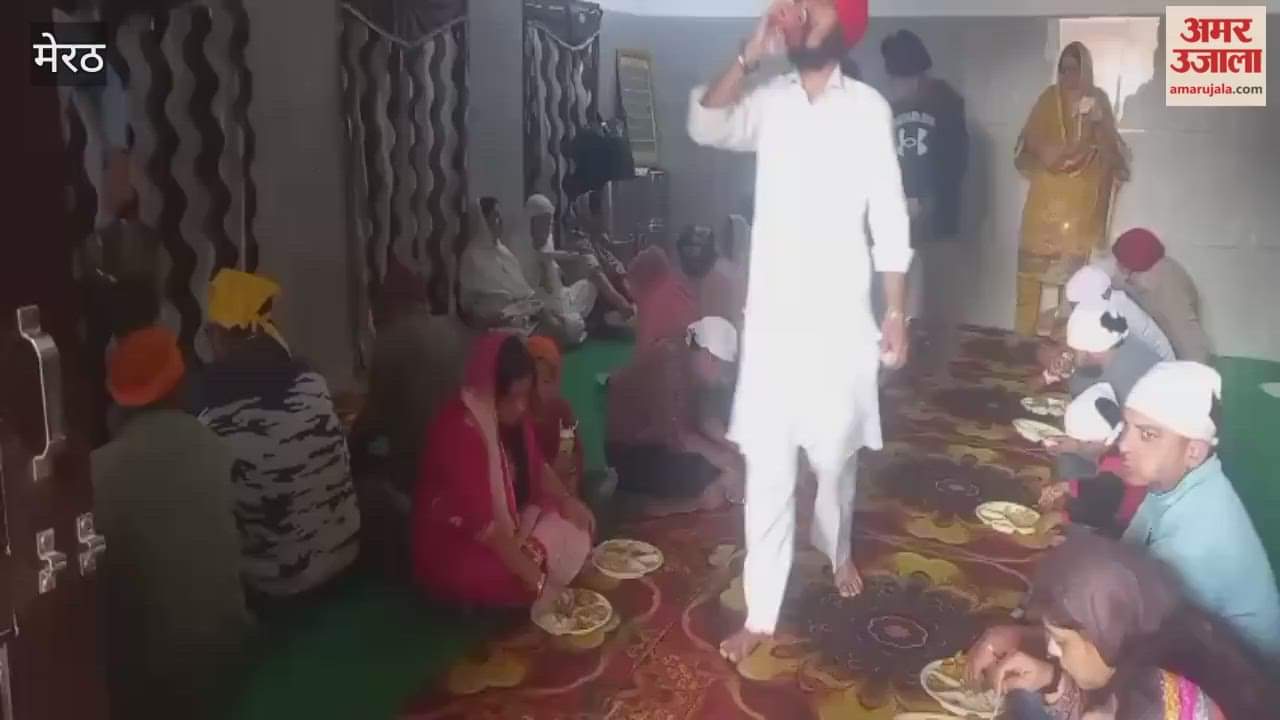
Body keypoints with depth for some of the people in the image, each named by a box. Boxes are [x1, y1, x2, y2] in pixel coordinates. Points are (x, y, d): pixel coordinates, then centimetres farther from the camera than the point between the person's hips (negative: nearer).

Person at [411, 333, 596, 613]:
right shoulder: (457, 432, -30)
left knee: (575, 531, -4)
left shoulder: (510, 416, -4)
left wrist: (566, 500, -8)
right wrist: (535, 578, -32)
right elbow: (481, 522, -32)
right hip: (455, 553, -8)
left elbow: (537, 466, 12)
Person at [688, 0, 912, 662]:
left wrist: (895, 313, -1)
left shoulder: (868, 108, -2)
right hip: (771, 315, 1)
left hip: (840, 317, -1)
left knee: (836, 455, 14)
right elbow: (705, 127, -15)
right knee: (767, 465, 3)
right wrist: (751, 53, -21)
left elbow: (888, 219, 0)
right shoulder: (769, 101, 3)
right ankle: (761, 612, 14)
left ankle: (838, 550, 44)